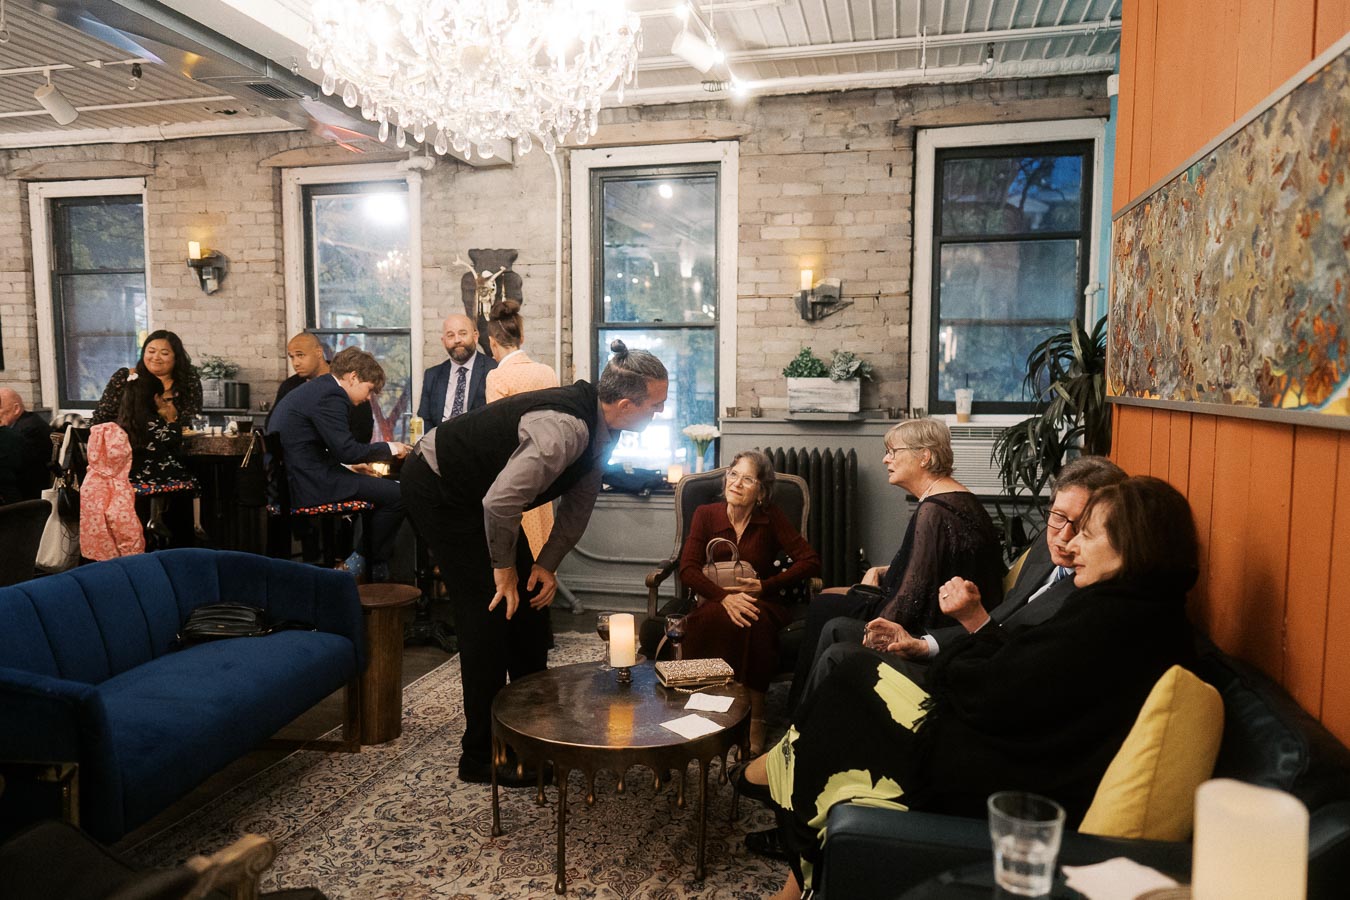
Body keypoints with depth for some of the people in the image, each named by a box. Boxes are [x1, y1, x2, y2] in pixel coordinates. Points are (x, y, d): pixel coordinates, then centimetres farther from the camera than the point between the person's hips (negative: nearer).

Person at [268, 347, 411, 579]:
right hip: (308, 484, -11)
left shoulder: (315, 389, 17)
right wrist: (390, 448, -8)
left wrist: (351, 465, 17)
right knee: (395, 495, -14)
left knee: (378, 485, 25)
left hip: (292, 479, 11)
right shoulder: (329, 395, -15)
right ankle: (373, 569, 2)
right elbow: (347, 450, -21)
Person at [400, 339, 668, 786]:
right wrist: (503, 568, -19)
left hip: (477, 492, 9)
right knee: (491, 610, -10)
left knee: (530, 597, 11)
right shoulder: (565, 429, -34)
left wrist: (547, 564, -1)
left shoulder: (598, 424, -4)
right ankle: (481, 756, 4)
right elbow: (500, 502, -35)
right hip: (436, 488, -9)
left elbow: (580, 501, 5)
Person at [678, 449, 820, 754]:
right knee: (714, 620, -35)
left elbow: (810, 561, -5)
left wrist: (765, 586, -13)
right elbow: (688, 569, -7)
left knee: (754, 622, -36)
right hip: (716, 601, 1)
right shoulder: (706, 514, 1)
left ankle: (756, 716, -26)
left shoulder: (771, 518, -1)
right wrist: (725, 597, -23)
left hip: (762, 603, 0)